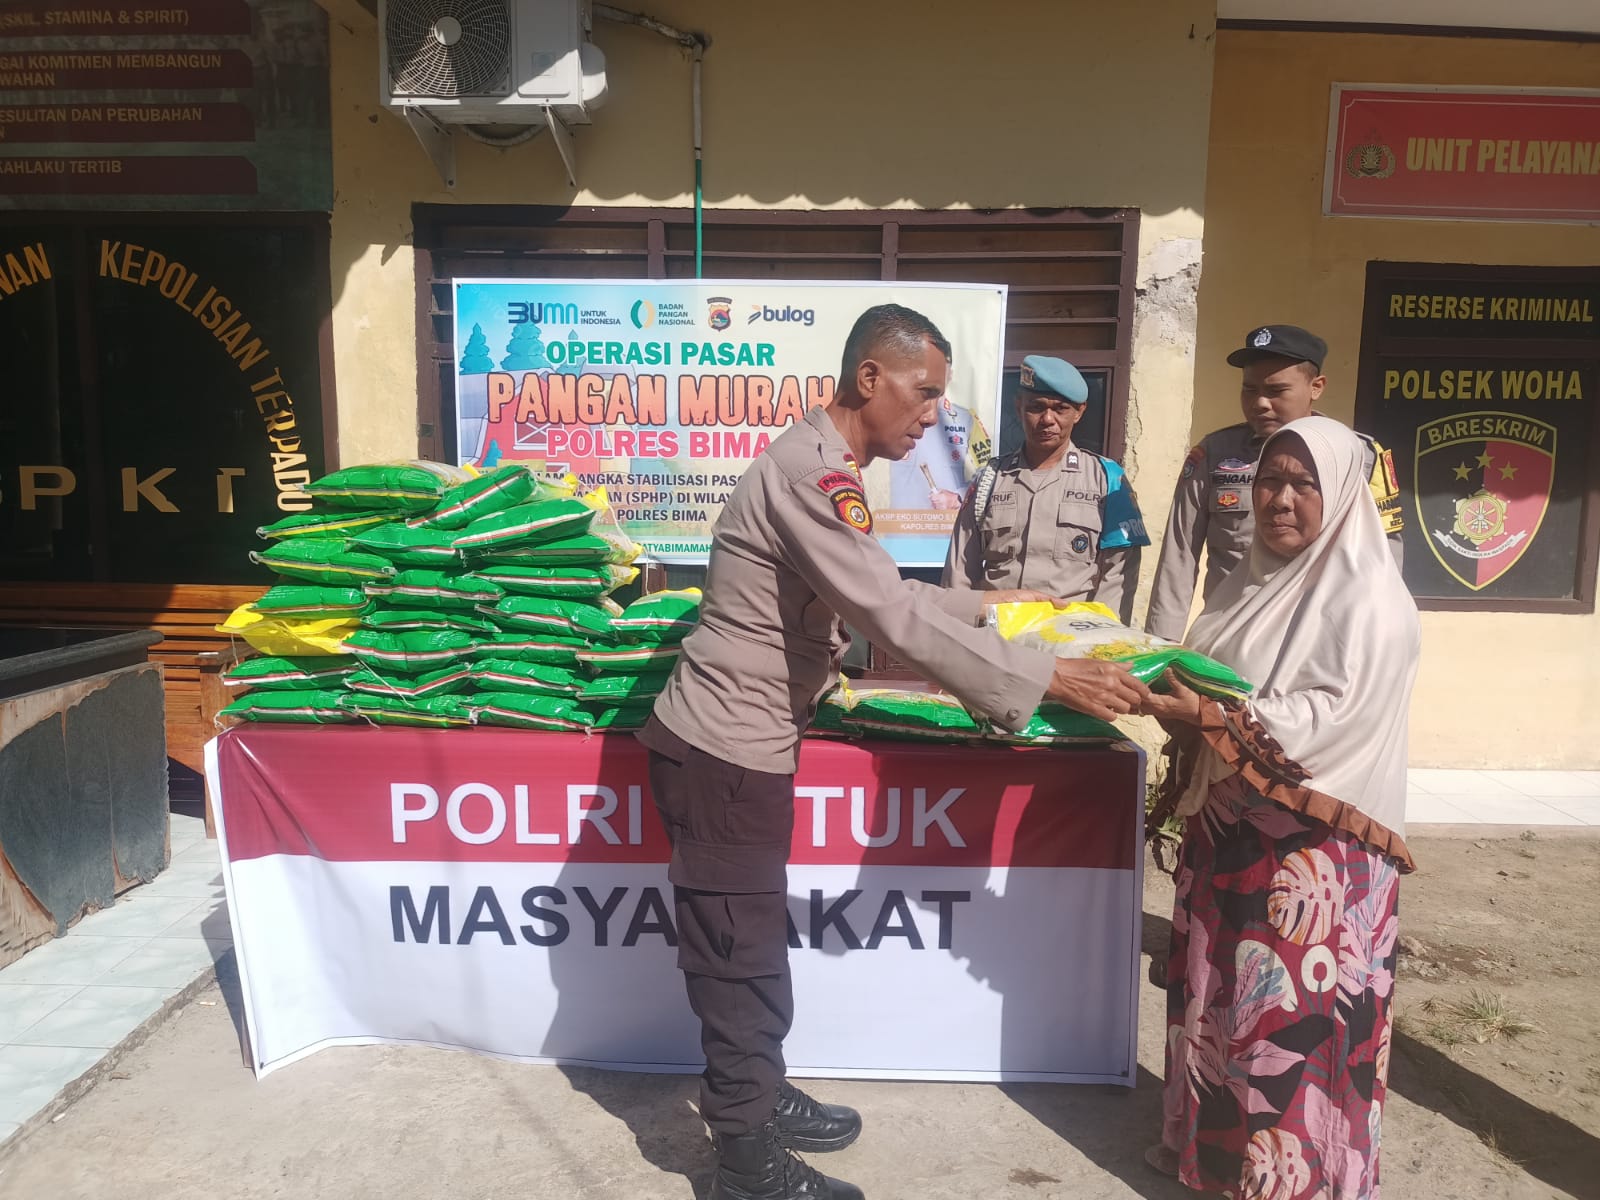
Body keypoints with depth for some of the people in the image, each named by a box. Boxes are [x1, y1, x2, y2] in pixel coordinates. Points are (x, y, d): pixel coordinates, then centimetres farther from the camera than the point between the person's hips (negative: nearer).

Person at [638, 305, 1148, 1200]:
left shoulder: (823, 468, 11)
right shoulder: (811, 473, -23)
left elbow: (880, 598, 20)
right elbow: (896, 619, -29)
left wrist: (985, 602, 19)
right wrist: (1049, 679, -25)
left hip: (745, 746, 10)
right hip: (724, 752, -10)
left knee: (757, 945, 22)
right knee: (744, 959, 4)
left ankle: (761, 1099, 40)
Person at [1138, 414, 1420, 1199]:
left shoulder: (1369, 597, -12)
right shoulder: (1252, 583, 11)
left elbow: (1330, 719, -21)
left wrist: (1211, 717, -26)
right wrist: (1171, 694, -3)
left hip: (1314, 848, -7)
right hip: (1227, 829, 7)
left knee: (1294, 1022, 1)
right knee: (1218, 998, 16)